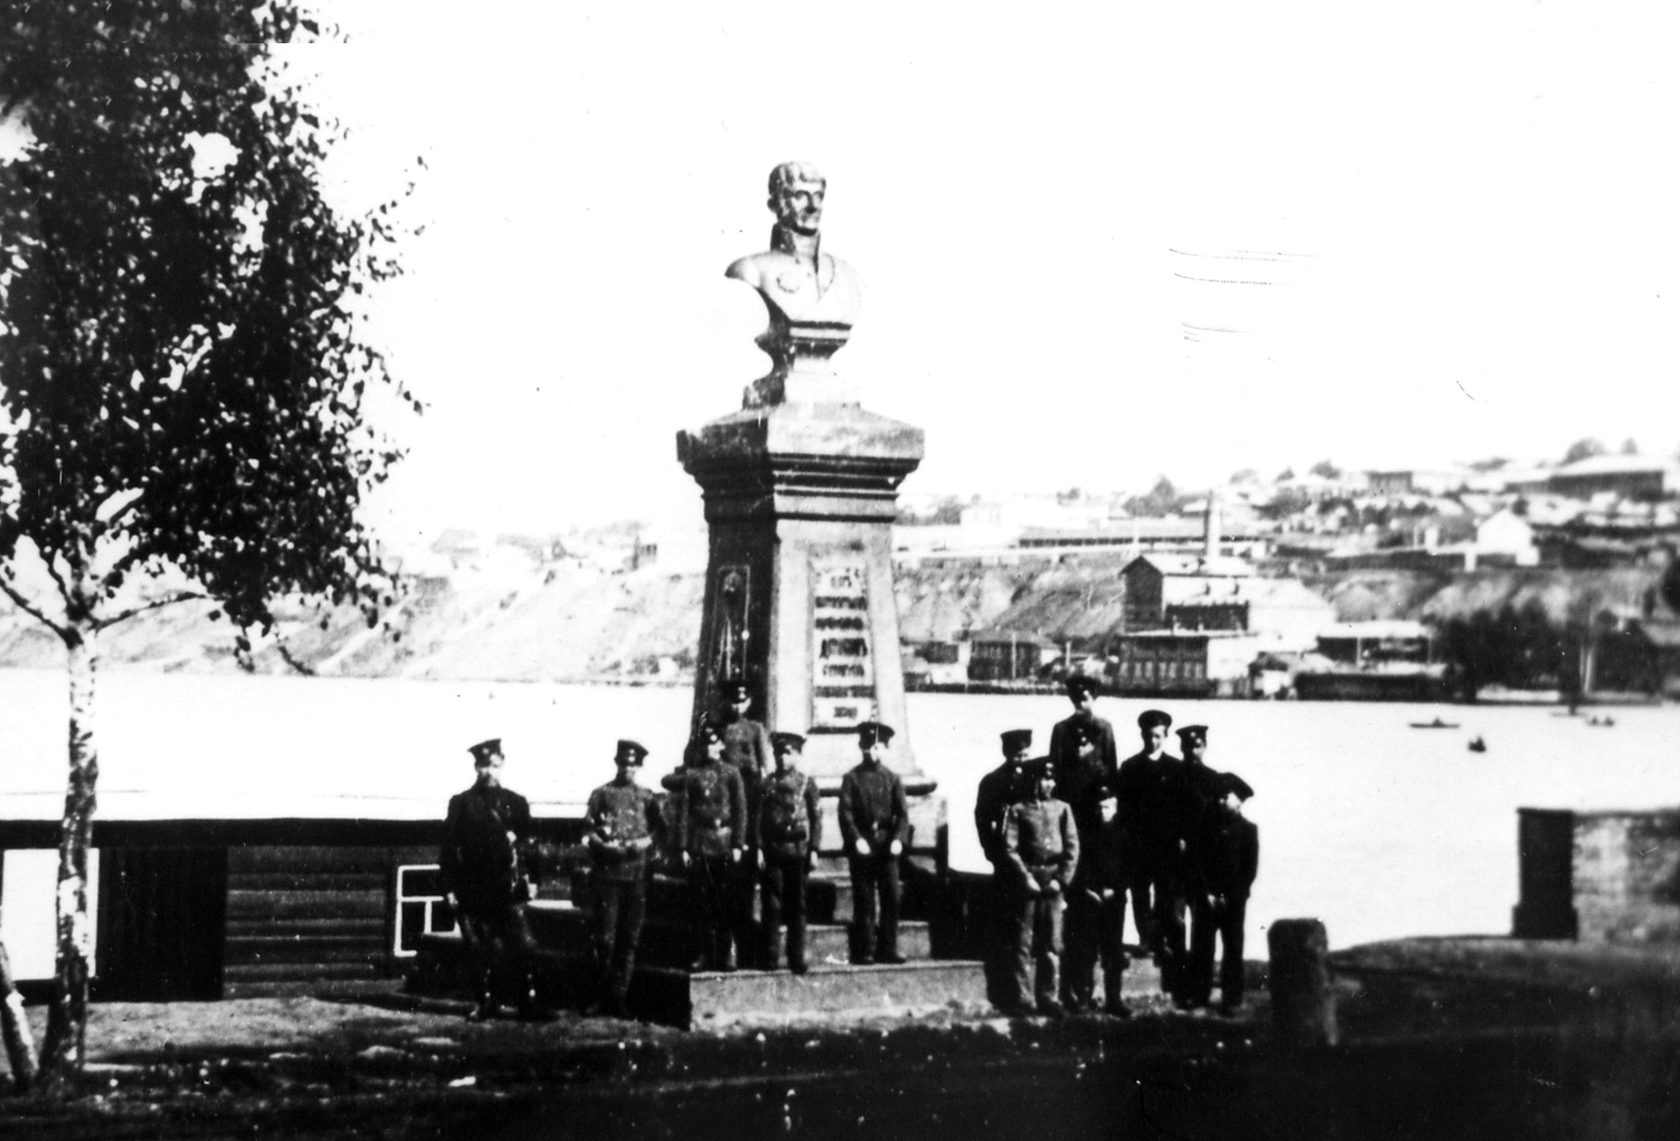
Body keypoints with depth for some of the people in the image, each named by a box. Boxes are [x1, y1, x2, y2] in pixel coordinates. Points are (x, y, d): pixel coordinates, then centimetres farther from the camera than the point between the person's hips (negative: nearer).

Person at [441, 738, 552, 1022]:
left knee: (523, 946, -8)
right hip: (472, 889, 0)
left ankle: (530, 1003, -4)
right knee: (480, 950, 5)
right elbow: (449, 848, 4)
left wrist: (528, 879, -1)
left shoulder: (516, 803, 9)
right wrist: (450, 887, -2)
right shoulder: (461, 804, 7)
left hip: (508, 889, 0)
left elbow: (529, 845, 10)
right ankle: (484, 1003, 16)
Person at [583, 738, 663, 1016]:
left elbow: (659, 827, 13)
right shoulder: (602, 794, 5)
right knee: (605, 937, -4)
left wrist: (647, 841, -7)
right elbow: (587, 829, 2)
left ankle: (619, 995, 9)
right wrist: (604, 845, -14)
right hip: (608, 871, -2)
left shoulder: (647, 797, 12)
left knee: (630, 937, 3)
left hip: (637, 873, 3)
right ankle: (602, 994, 6)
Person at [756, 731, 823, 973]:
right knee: (772, 905, 1)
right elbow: (759, 817, 5)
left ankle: (796, 958, 7)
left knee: (797, 906, 3)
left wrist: (814, 850, -4)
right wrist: (759, 848, -4)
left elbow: (816, 818, 3)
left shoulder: (807, 783, 5)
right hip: (773, 851, 1)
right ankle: (771, 956, 5)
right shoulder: (767, 783, 7)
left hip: (798, 851, 0)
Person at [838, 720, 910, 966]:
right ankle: (864, 951, 3)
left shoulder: (892, 779, 11)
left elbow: (902, 813, 4)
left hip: (887, 846, 2)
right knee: (864, 900, -1)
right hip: (862, 847, -2)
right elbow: (845, 812, -4)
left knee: (891, 898, 0)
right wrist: (856, 839, -17)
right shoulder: (852, 778, 4)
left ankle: (887, 949, 6)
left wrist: (899, 839, -11)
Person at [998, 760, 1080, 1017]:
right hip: (1027, 878, -2)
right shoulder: (1017, 810, 4)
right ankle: (1023, 999, 0)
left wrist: (1061, 879, -5)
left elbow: (1072, 847, 6)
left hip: (1054, 882, 2)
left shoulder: (1062, 809, 11)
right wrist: (1026, 878, -11)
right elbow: (1010, 848, -2)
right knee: (1024, 943, -2)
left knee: (1052, 944, 2)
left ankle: (1049, 998, 7)